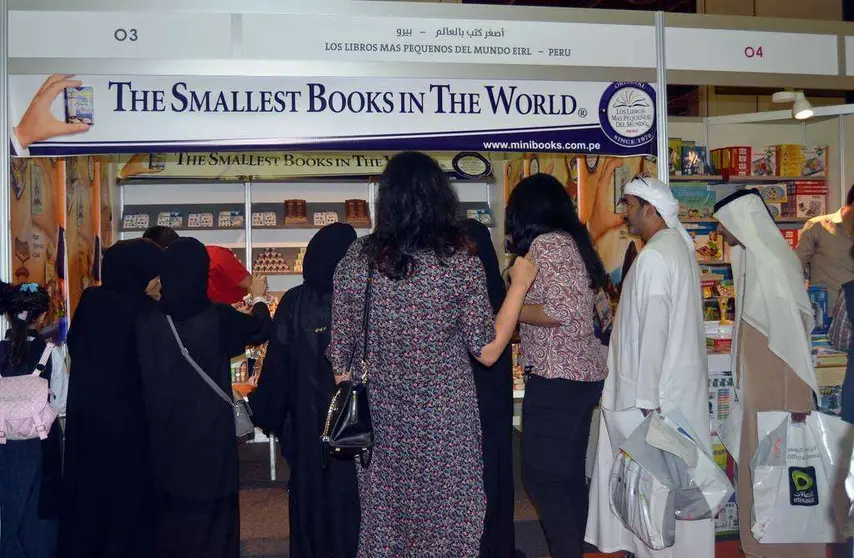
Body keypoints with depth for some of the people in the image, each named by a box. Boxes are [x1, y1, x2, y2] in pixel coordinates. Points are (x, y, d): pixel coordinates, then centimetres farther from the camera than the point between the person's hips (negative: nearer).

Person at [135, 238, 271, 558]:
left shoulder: (148, 321, -9)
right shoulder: (218, 318, -14)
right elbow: (260, 329, 6)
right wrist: (259, 297, 25)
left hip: (164, 435, 3)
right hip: (210, 436, -2)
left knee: (170, 518, 15)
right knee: (211, 521, 10)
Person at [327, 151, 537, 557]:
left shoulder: (357, 259, -5)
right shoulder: (461, 263, -12)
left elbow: (340, 354, -1)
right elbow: (487, 352, -8)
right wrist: (519, 284, 2)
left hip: (380, 419, 2)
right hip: (446, 422, -2)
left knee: (383, 523, 16)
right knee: (448, 524, 14)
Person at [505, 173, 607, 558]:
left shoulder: (545, 243, -13)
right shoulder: (572, 240, 13)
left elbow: (559, 312, -21)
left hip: (558, 378, -9)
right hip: (584, 373, 9)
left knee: (542, 477, -2)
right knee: (569, 473, 15)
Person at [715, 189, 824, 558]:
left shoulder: (772, 261, -19)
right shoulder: (752, 258, 8)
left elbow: (792, 333, -21)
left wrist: (798, 398, -21)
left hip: (778, 387, -9)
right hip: (759, 385, 9)